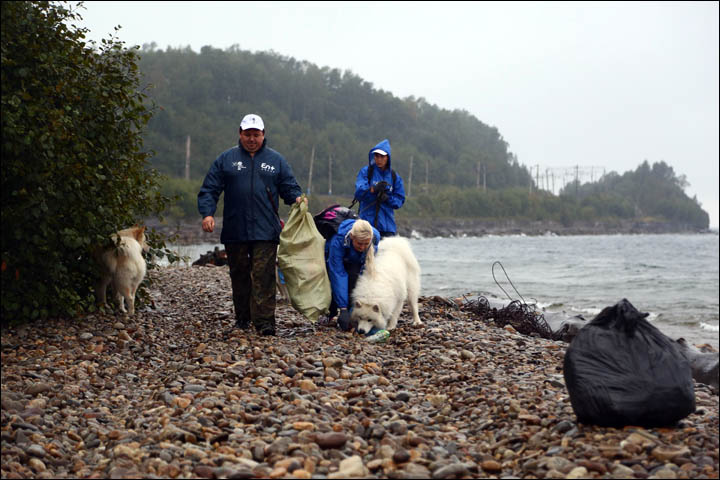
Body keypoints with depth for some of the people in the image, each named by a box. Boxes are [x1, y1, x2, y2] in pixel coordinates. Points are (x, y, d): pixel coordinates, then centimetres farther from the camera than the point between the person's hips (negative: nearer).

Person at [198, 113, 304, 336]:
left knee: (263, 276, -8)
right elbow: (209, 189, 6)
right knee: (239, 275, 10)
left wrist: (297, 199, -12)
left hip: (265, 232, -1)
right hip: (234, 231, 1)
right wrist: (207, 213, -9)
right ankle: (242, 318, 22)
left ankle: (264, 322, -10)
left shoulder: (276, 160, 10)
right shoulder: (226, 159, 8)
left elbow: (289, 187, 11)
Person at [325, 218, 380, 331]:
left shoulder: (375, 236, -33)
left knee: (354, 276, -26)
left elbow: (370, 268, -22)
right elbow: (338, 275, -42)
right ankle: (330, 315, 3)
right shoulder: (338, 240, -42)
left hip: (356, 261, 2)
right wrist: (343, 308, -45)